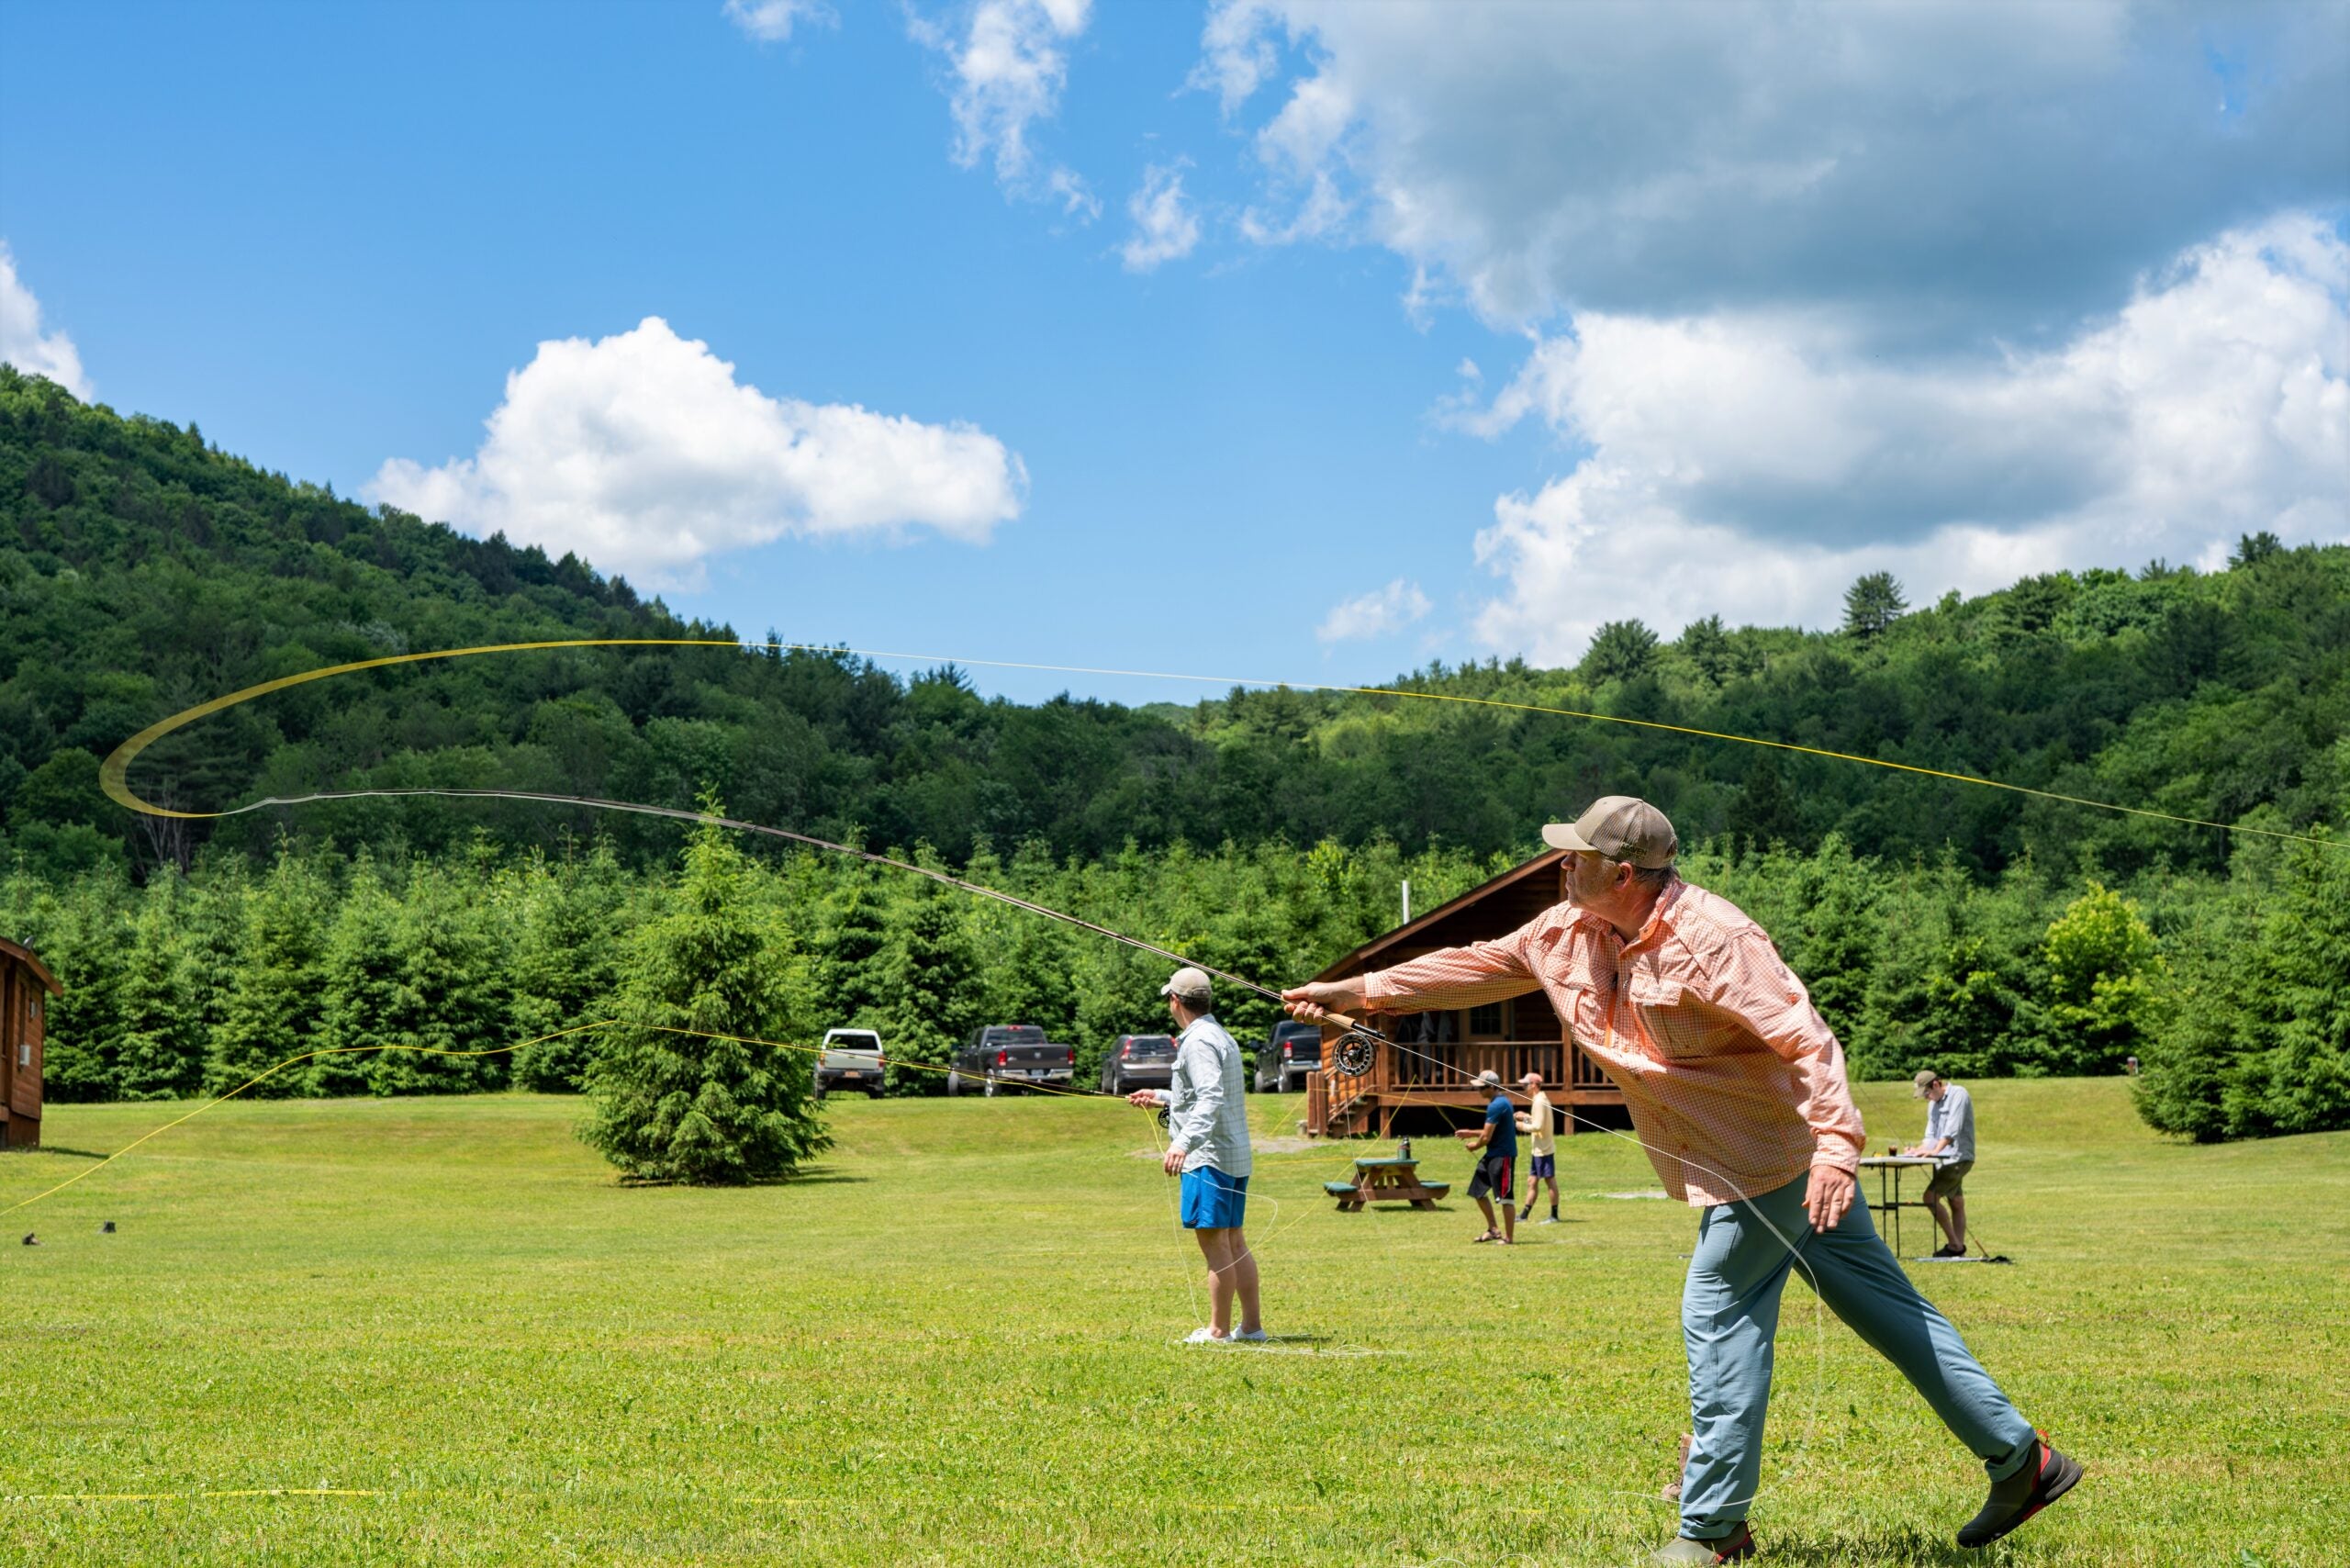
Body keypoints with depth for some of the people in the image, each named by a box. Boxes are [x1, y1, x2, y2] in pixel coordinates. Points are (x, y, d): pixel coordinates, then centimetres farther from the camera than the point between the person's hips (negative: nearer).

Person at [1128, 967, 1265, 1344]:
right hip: (1235, 1155, 10)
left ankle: (1218, 1331, -2)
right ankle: (1252, 1326, 17)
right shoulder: (1221, 1037, 18)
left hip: (1209, 1157, -10)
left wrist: (1185, 1141, -38)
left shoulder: (1198, 1041, -14)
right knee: (1234, 1242, 13)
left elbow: (1211, 1098, -27)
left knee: (1215, 1245, -6)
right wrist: (1160, 1096, 40)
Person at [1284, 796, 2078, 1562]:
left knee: (1720, 1317, -3)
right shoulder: (1570, 933, 5)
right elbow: (1479, 966, 13)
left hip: (1762, 1161, -9)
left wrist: (1836, 1144, -37)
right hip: (1752, 1161, 9)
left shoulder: (1710, 938, -22)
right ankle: (2019, 1458, 17)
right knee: (1883, 1304, 11)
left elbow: (1805, 1036, -27)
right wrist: (1358, 990, 11)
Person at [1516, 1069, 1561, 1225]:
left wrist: (1523, 1126, -8)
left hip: (1543, 1149, -10)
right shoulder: (1542, 1100, 14)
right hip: (1538, 1149, 10)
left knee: (1550, 1180, -3)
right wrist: (1527, 1116, 13)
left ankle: (1554, 1216, 2)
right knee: (1532, 1181, 12)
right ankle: (1524, 1215, 15)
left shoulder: (1539, 1101, -17)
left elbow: (1538, 1126, -21)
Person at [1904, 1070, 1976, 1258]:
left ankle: (1955, 1244, -12)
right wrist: (1918, 1150, -3)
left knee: (1930, 1197, -17)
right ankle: (1959, 1247, 12)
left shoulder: (1958, 1095, -10)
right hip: (1945, 1159, 9)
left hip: (1958, 1157, -9)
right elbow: (1932, 1135, 15)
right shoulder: (1933, 1104, 17)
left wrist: (1935, 1150, -28)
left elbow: (1952, 1129, -21)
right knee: (1956, 1204, 10)